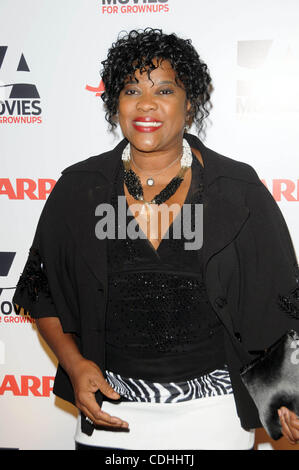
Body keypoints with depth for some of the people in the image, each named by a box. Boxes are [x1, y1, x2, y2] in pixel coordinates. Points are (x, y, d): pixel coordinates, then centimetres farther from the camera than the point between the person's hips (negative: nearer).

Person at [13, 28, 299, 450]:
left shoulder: (240, 190, -7)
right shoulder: (78, 189, -3)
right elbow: (43, 292, 5)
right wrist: (75, 364, -8)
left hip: (213, 414, 0)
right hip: (109, 409, 1)